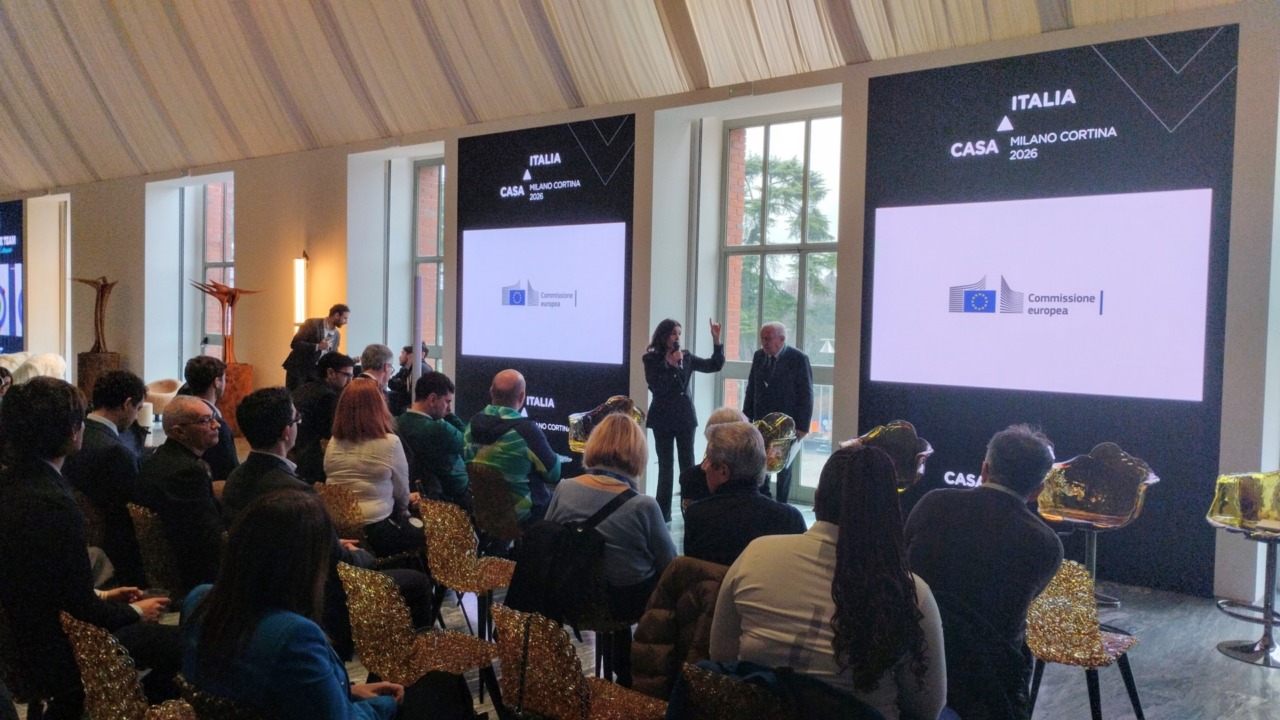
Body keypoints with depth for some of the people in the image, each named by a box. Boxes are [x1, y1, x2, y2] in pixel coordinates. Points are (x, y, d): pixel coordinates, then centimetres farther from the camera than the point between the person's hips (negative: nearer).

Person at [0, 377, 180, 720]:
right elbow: (82, 608, -22)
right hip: (54, 655, -8)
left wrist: (100, 597, 11)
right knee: (178, 643, 0)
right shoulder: (54, 505, -29)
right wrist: (135, 612, -5)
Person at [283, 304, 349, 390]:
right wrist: (317, 346, -26)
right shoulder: (312, 323, -12)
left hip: (316, 373, 5)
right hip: (298, 369, -5)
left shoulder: (337, 334, 7)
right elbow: (295, 344, -18)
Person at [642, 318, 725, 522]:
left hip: (685, 417, 2)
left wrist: (716, 340, -8)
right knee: (665, 466, 4)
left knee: (688, 463, 1)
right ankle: (663, 512, 10)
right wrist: (671, 365, -17)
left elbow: (715, 365, 1)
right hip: (663, 418, -2)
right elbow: (655, 386, -13)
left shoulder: (686, 357, 4)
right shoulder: (651, 359, -4)